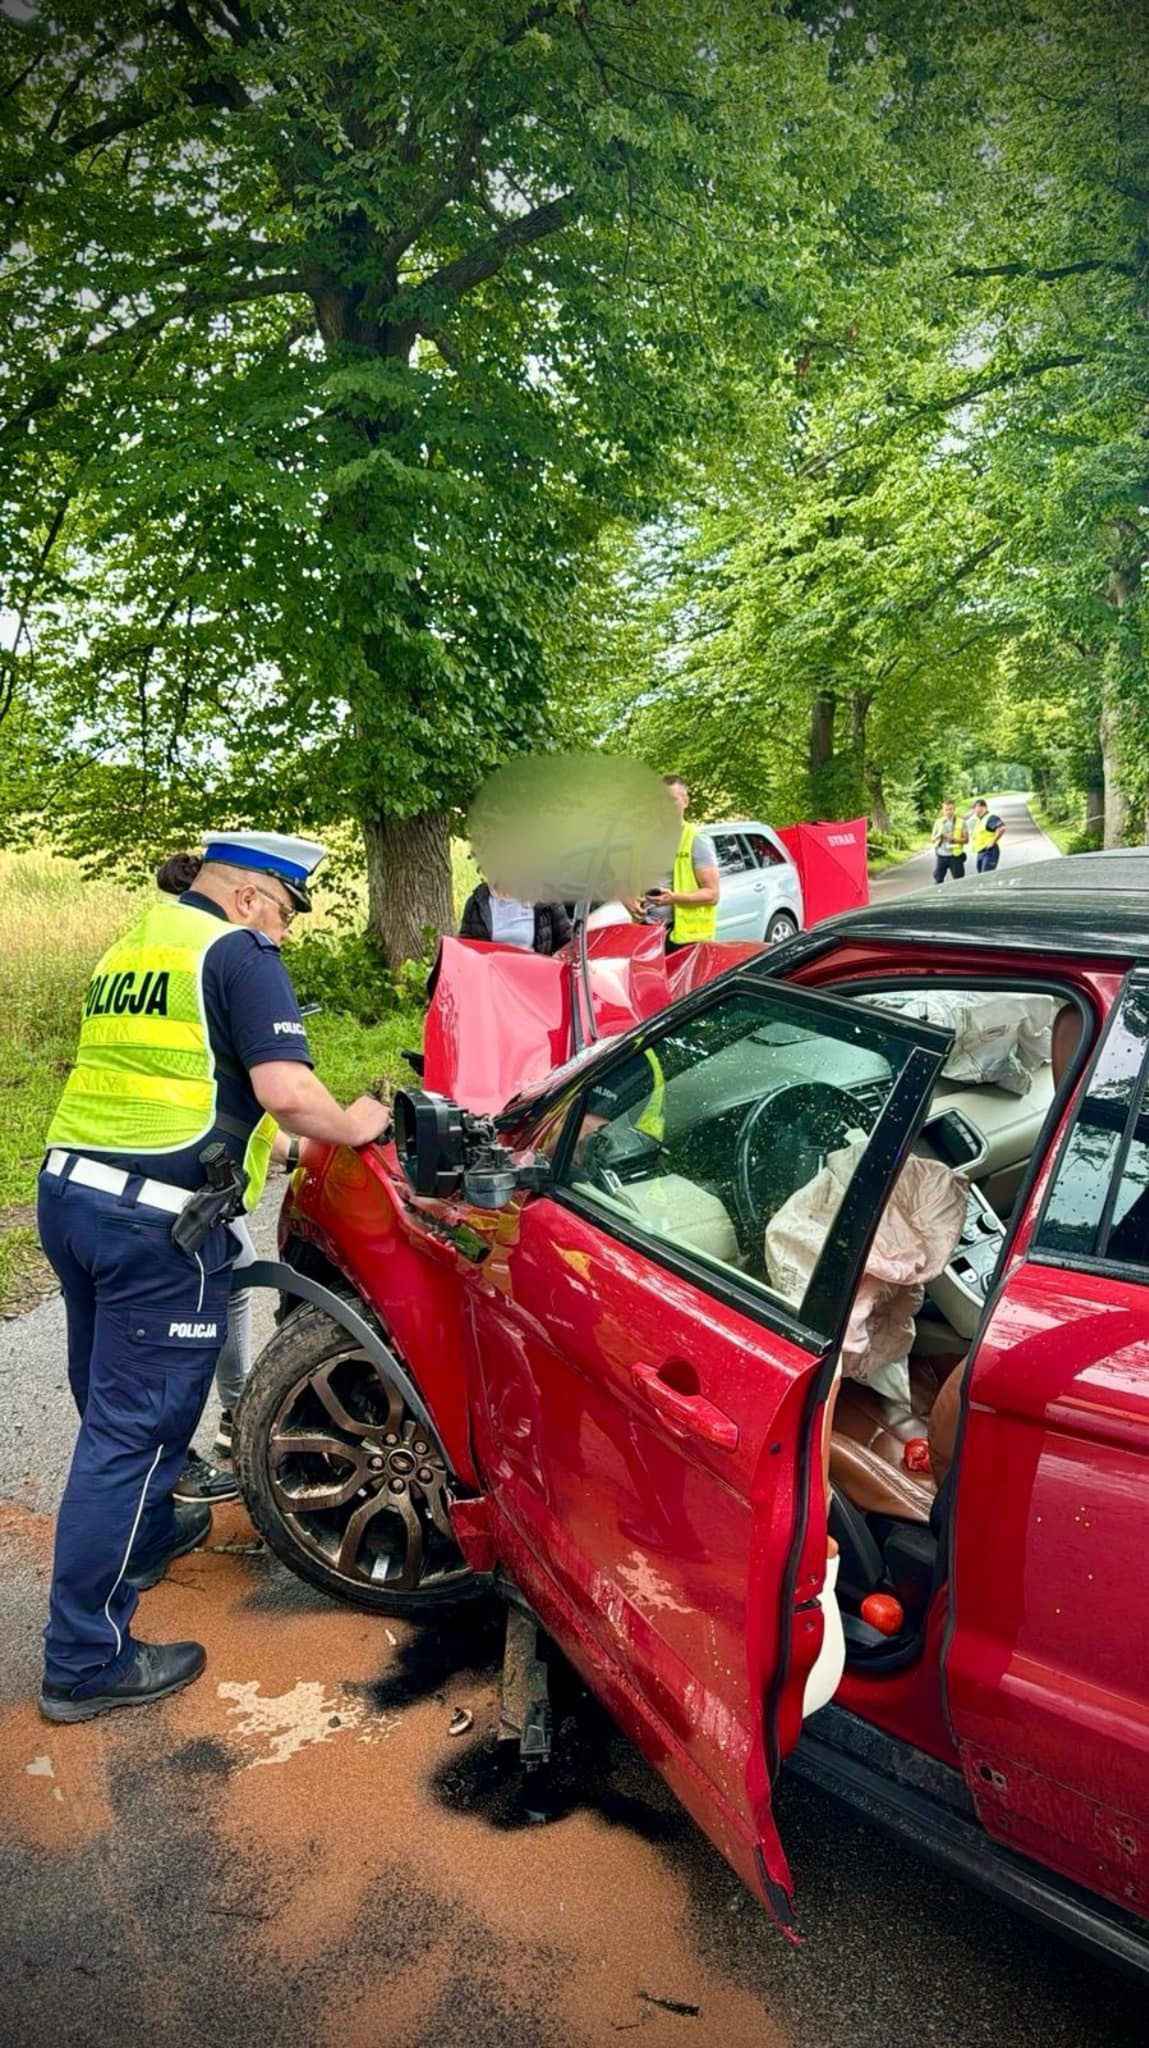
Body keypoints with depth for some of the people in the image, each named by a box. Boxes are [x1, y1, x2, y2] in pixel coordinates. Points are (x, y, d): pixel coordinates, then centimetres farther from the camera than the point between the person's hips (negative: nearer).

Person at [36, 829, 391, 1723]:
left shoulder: (129, 947, 19)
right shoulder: (240, 952, -7)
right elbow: (285, 1089, -18)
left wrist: (250, 1139, 29)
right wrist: (354, 1125, 1)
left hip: (68, 1189, 9)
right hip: (157, 1222, -9)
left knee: (112, 1405, 25)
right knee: (132, 1431, -1)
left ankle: (149, 1533, 48)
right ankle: (86, 1663, 8)